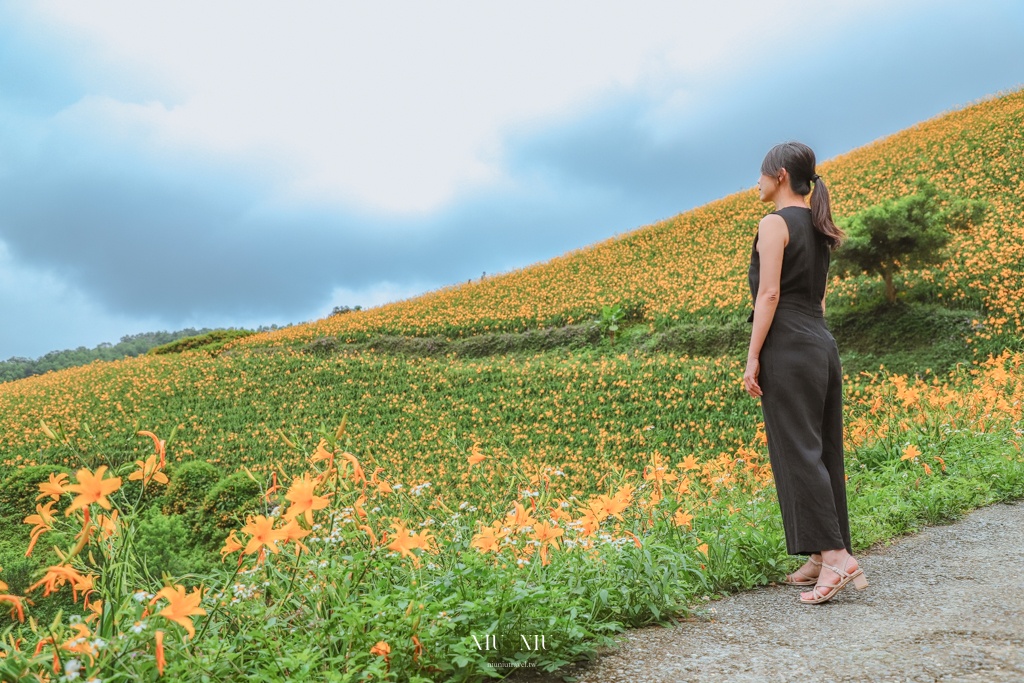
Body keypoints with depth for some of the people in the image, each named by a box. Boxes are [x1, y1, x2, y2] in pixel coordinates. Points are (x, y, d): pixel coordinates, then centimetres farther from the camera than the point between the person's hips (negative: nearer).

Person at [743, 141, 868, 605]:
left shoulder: (774, 223, -8)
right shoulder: (818, 228, 16)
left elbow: (769, 294, -15)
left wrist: (752, 356, -14)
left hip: (787, 345, -9)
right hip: (823, 345, 9)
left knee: (798, 450, -7)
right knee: (823, 449, 8)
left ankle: (835, 556, -11)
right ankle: (822, 556, 14)